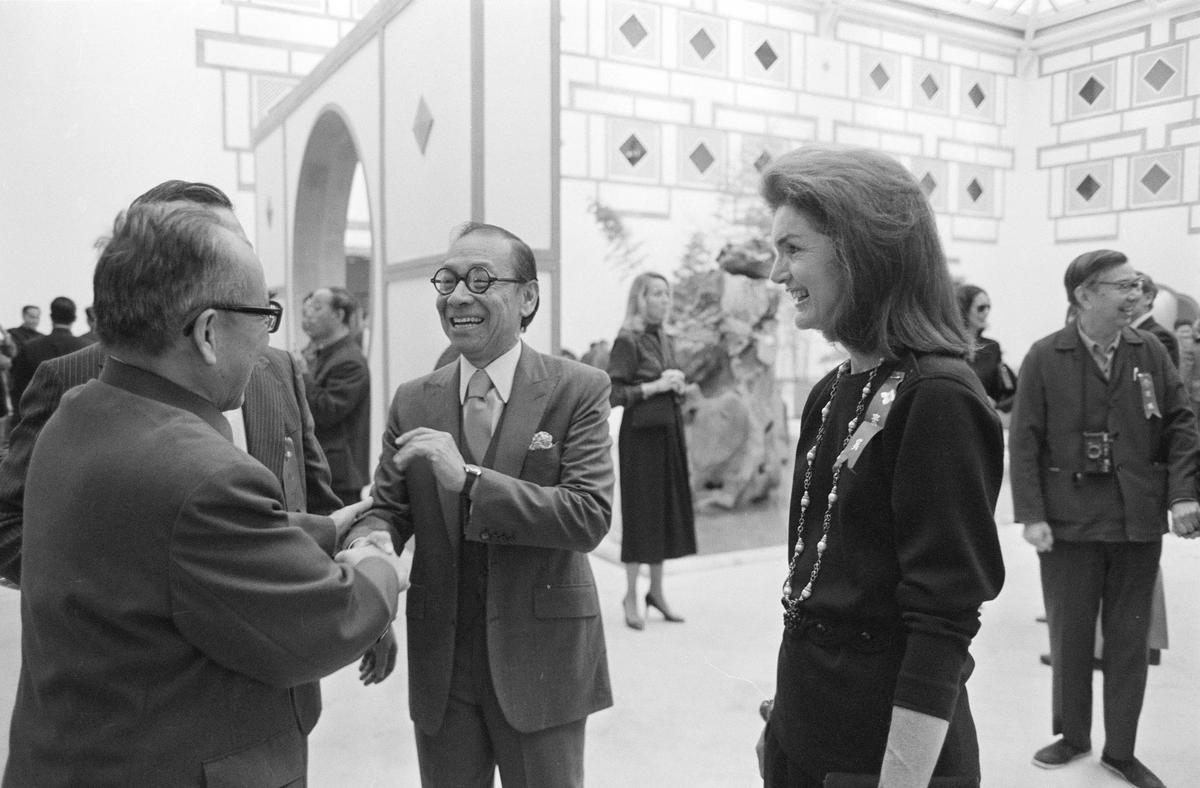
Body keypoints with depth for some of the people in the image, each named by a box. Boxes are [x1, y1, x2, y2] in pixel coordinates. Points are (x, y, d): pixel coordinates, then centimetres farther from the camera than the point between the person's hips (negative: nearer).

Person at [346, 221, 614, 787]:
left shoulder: (578, 391, -9)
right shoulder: (413, 401, 3)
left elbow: (590, 516, -19)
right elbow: (387, 509, 2)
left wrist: (467, 478, -28)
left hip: (541, 659, -3)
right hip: (439, 662, 3)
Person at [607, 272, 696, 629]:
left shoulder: (665, 341, 14)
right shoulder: (628, 341, -9)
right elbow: (613, 394, -15)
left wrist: (678, 385, 1)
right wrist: (656, 386, -17)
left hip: (669, 430, 8)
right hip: (641, 433, -7)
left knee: (667, 509, 10)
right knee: (640, 509, -2)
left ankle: (657, 590, 23)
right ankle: (631, 596, 10)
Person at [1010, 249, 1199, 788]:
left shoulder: (1150, 353, 3)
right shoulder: (1045, 358, -6)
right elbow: (1024, 440, -6)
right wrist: (1031, 515, -11)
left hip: (1138, 520, 3)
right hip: (1069, 520, -2)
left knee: (1129, 637, 11)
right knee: (1068, 633, 10)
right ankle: (1072, 734, 30)